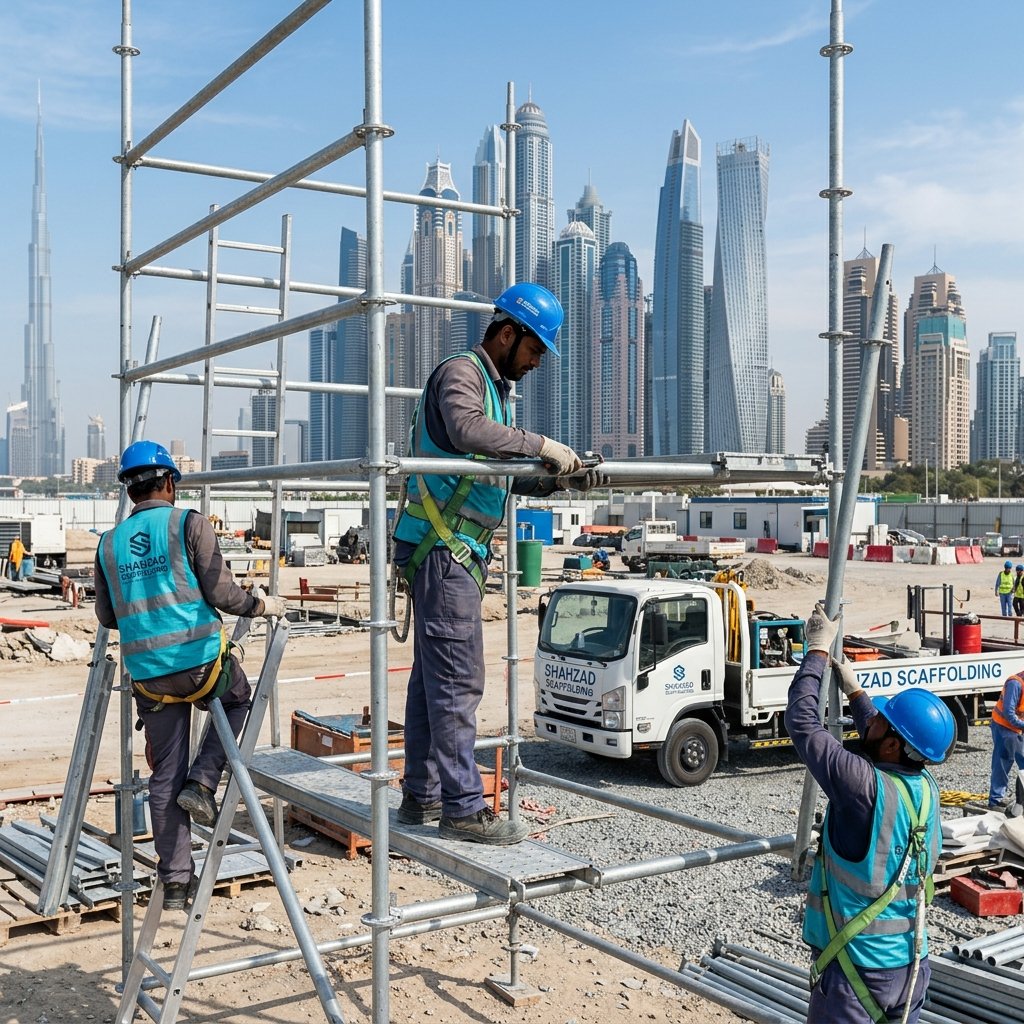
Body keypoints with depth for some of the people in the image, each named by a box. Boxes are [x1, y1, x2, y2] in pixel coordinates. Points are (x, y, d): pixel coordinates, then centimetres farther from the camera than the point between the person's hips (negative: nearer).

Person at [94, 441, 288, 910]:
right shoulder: (189, 525, -5)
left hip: (149, 675, 4)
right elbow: (221, 594, -9)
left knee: (165, 778, 12)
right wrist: (263, 604, 9)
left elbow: (107, 616, 17)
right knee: (238, 700, 29)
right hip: (201, 661, -4)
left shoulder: (109, 544, 9)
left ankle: (174, 883, 15)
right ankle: (202, 783, 10)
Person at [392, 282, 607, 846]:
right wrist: (543, 445, -25)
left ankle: (421, 796, 21)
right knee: (458, 680, -9)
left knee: (432, 675, 13)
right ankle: (462, 808, -4)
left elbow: (506, 475, 18)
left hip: (456, 551, 10)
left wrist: (564, 479, 5)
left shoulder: (496, 386, 22)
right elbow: (468, 430, -30)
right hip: (443, 548, -10)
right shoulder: (460, 372, -8)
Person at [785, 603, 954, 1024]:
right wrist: (855, 691, 29)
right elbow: (885, 745, 20)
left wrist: (818, 649, -5)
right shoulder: (926, 787, -4)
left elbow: (801, 721, -16)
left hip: (856, 968, -6)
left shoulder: (865, 787, -25)